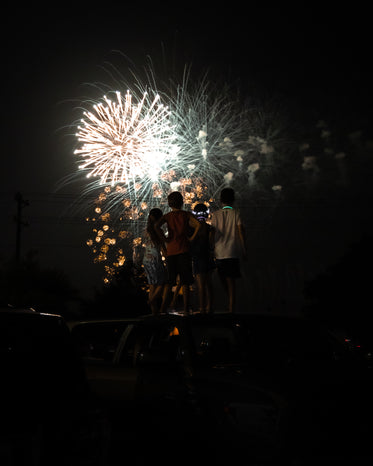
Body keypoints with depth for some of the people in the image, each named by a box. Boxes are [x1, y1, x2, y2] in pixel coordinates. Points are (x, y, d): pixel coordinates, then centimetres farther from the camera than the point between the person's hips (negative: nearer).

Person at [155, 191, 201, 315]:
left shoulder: (167, 216, 6)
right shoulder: (186, 214, 4)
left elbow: (157, 226, -13)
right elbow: (198, 224, -13)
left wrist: (164, 239, -4)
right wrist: (192, 238, -4)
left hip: (171, 250, 2)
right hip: (184, 250, -2)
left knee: (169, 281, 11)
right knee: (185, 281, 1)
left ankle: (163, 306, 0)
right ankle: (186, 308, -3)